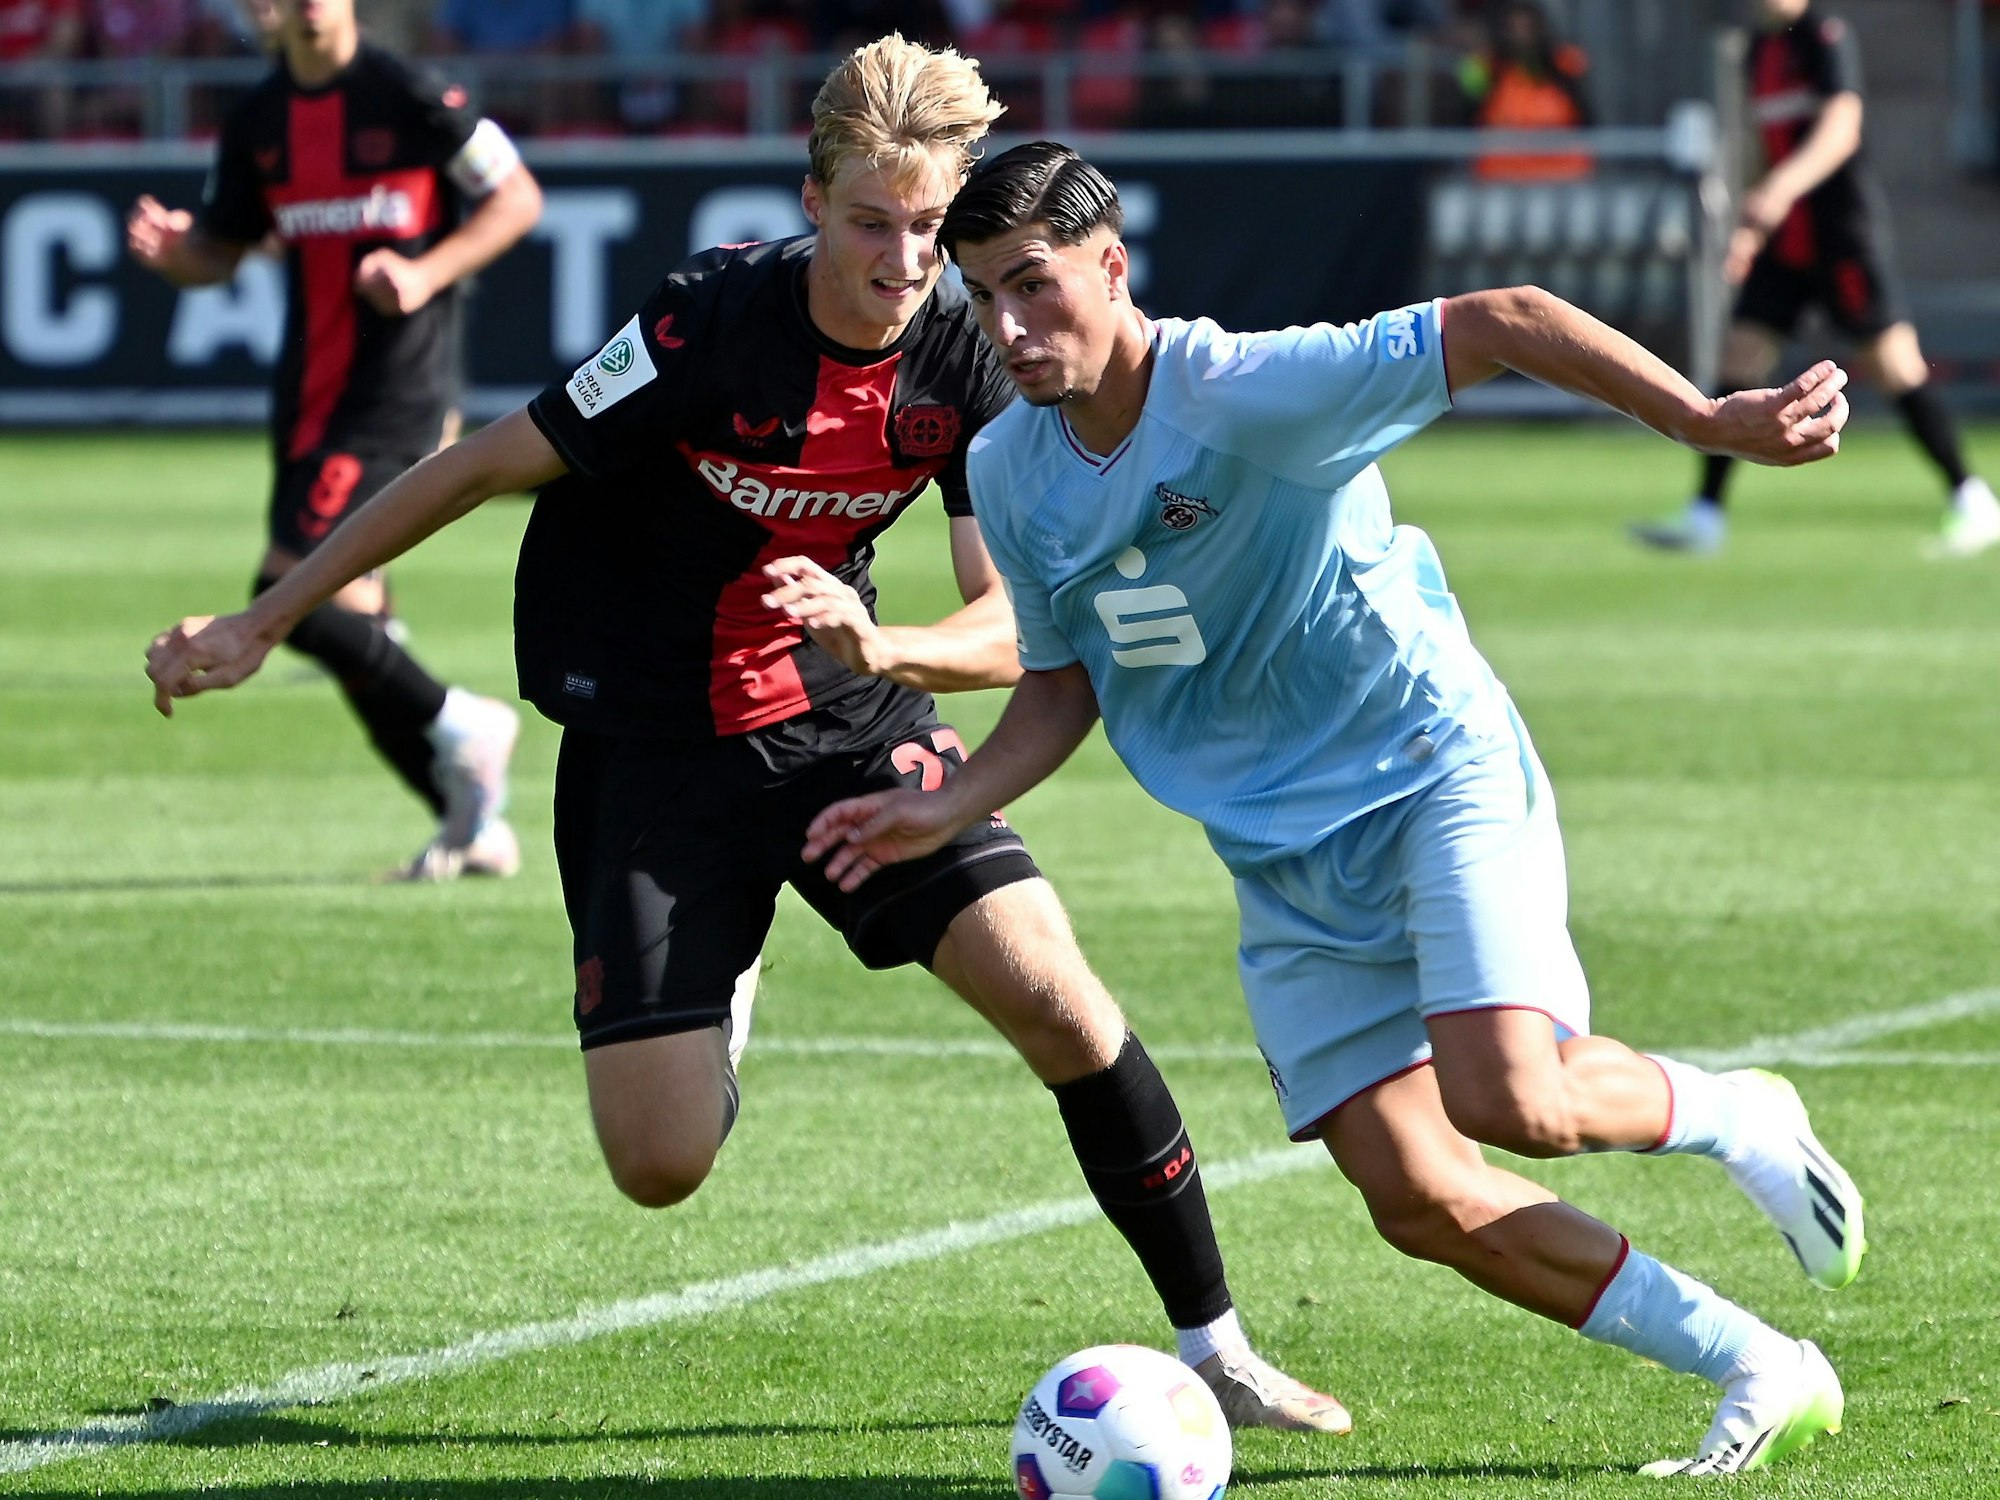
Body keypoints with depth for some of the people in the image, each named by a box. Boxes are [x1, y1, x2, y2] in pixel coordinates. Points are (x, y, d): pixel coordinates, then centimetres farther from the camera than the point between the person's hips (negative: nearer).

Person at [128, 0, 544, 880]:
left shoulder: (408, 98, -9)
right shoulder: (258, 123, 10)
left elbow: (519, 197, -4)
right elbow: (218, 251, 17)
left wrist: (428, 272, -17)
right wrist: (168, 249, -6)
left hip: (395, 393, -7)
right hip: (309, 397, 7)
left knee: (290, 597, -17)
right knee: (347, 620, 6)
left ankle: (456, 725, 0)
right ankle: (473, 823, 15)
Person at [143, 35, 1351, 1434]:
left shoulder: (964, 357, -10)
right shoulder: (713, 320, -22)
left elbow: (1012, 628, -10)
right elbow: (481, 467, -12)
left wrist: (884, 647, -34)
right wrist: (258, 626, -8)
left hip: (850, 719, 3)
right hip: (655, 749, -3)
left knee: (1055, 996, -17)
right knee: (661, 1165, -10)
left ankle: (1212, 1344, 0)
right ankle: (717, 993, 28)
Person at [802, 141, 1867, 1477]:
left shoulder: (1251, 390, -22)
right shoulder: (1009, 475, 0)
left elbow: (1501, 324, -25)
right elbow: (1064, 682, 14)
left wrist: (1711, 422, -32)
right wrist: (941, 813, -1)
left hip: (1440, 776, -6)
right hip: (1286, 860, 6)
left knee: (1509, 1101, -27)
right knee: (1415, 1195, -6)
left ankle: (1731, 1118, 7)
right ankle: (1764, 1376, 7)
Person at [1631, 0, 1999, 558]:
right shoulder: (1762, 48, 15)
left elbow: (1840, 129, -25)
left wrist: (1781, 189, -39)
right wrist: (1751, 224, 23)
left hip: (1844, 229, -8)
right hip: (1786, 240, 8)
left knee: (1893, 365, -8)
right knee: (1740, 358, 0)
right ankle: (1706, 515, 2)